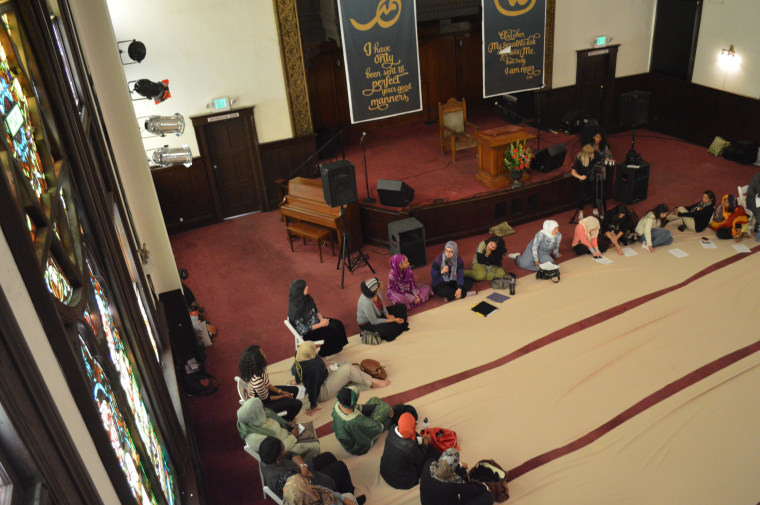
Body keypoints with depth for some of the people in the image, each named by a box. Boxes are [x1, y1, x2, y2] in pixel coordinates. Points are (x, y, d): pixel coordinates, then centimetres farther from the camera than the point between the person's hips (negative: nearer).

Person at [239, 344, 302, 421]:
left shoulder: (257, 369, -17)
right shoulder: (257, 380, -41)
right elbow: (266, 399, -24)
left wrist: (280, 391, -3)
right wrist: (283, 396, -10)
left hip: (264, 392, 8)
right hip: (262, 404, -8)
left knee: (295, 390, 14)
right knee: (297, 404, -3)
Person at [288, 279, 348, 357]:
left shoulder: (306, 298, -10)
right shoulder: (295, 309, -32)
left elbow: (315, 310, 7)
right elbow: (303, 330, -26)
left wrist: (321, 319, -12)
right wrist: (320, 324, -22)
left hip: (315, 321, 8)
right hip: (306, 333, -8)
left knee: (338, 324, -2)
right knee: (332, 332, -13)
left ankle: (338, 347, 18)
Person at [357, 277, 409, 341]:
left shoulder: (376, 292, -20)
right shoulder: (366, 302, -40)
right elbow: (374, 321, -29)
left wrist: (388, 316, -12)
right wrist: (393, 320, -25)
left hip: (378, 315, 7)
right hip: (367, 323, -7)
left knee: (402, 307, 5)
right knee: (386, 329, -34)